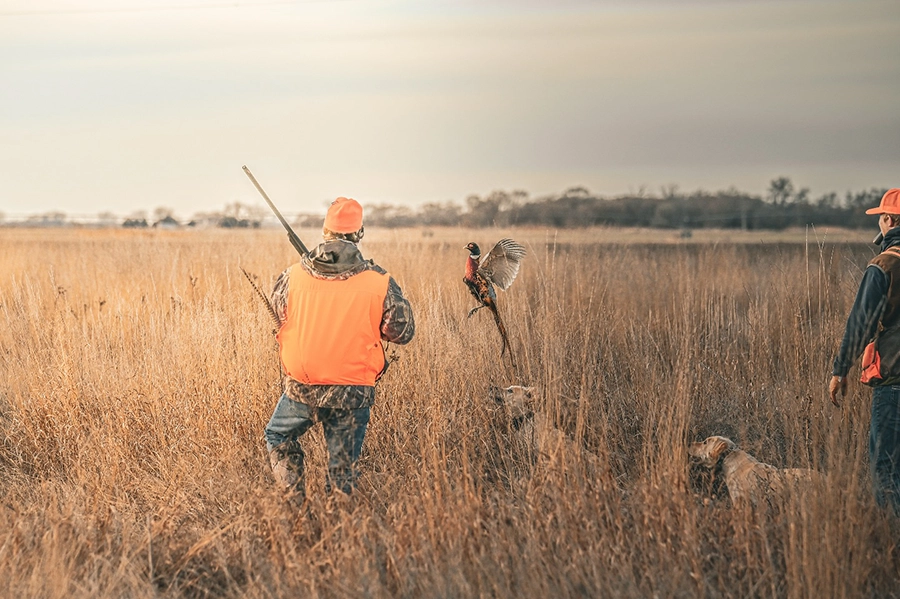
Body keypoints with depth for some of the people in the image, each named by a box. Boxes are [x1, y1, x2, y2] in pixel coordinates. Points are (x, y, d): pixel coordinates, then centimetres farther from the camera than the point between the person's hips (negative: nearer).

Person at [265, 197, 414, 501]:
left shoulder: (293, 276, -8)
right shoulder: (380, 282, -13)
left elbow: (279, 311, 11)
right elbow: (403, 332, -3)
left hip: (301, 387, 1)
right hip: (353, 393, -1)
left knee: (278, 437, 27)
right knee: (343, 467, 13)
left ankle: (295, 500, 18)